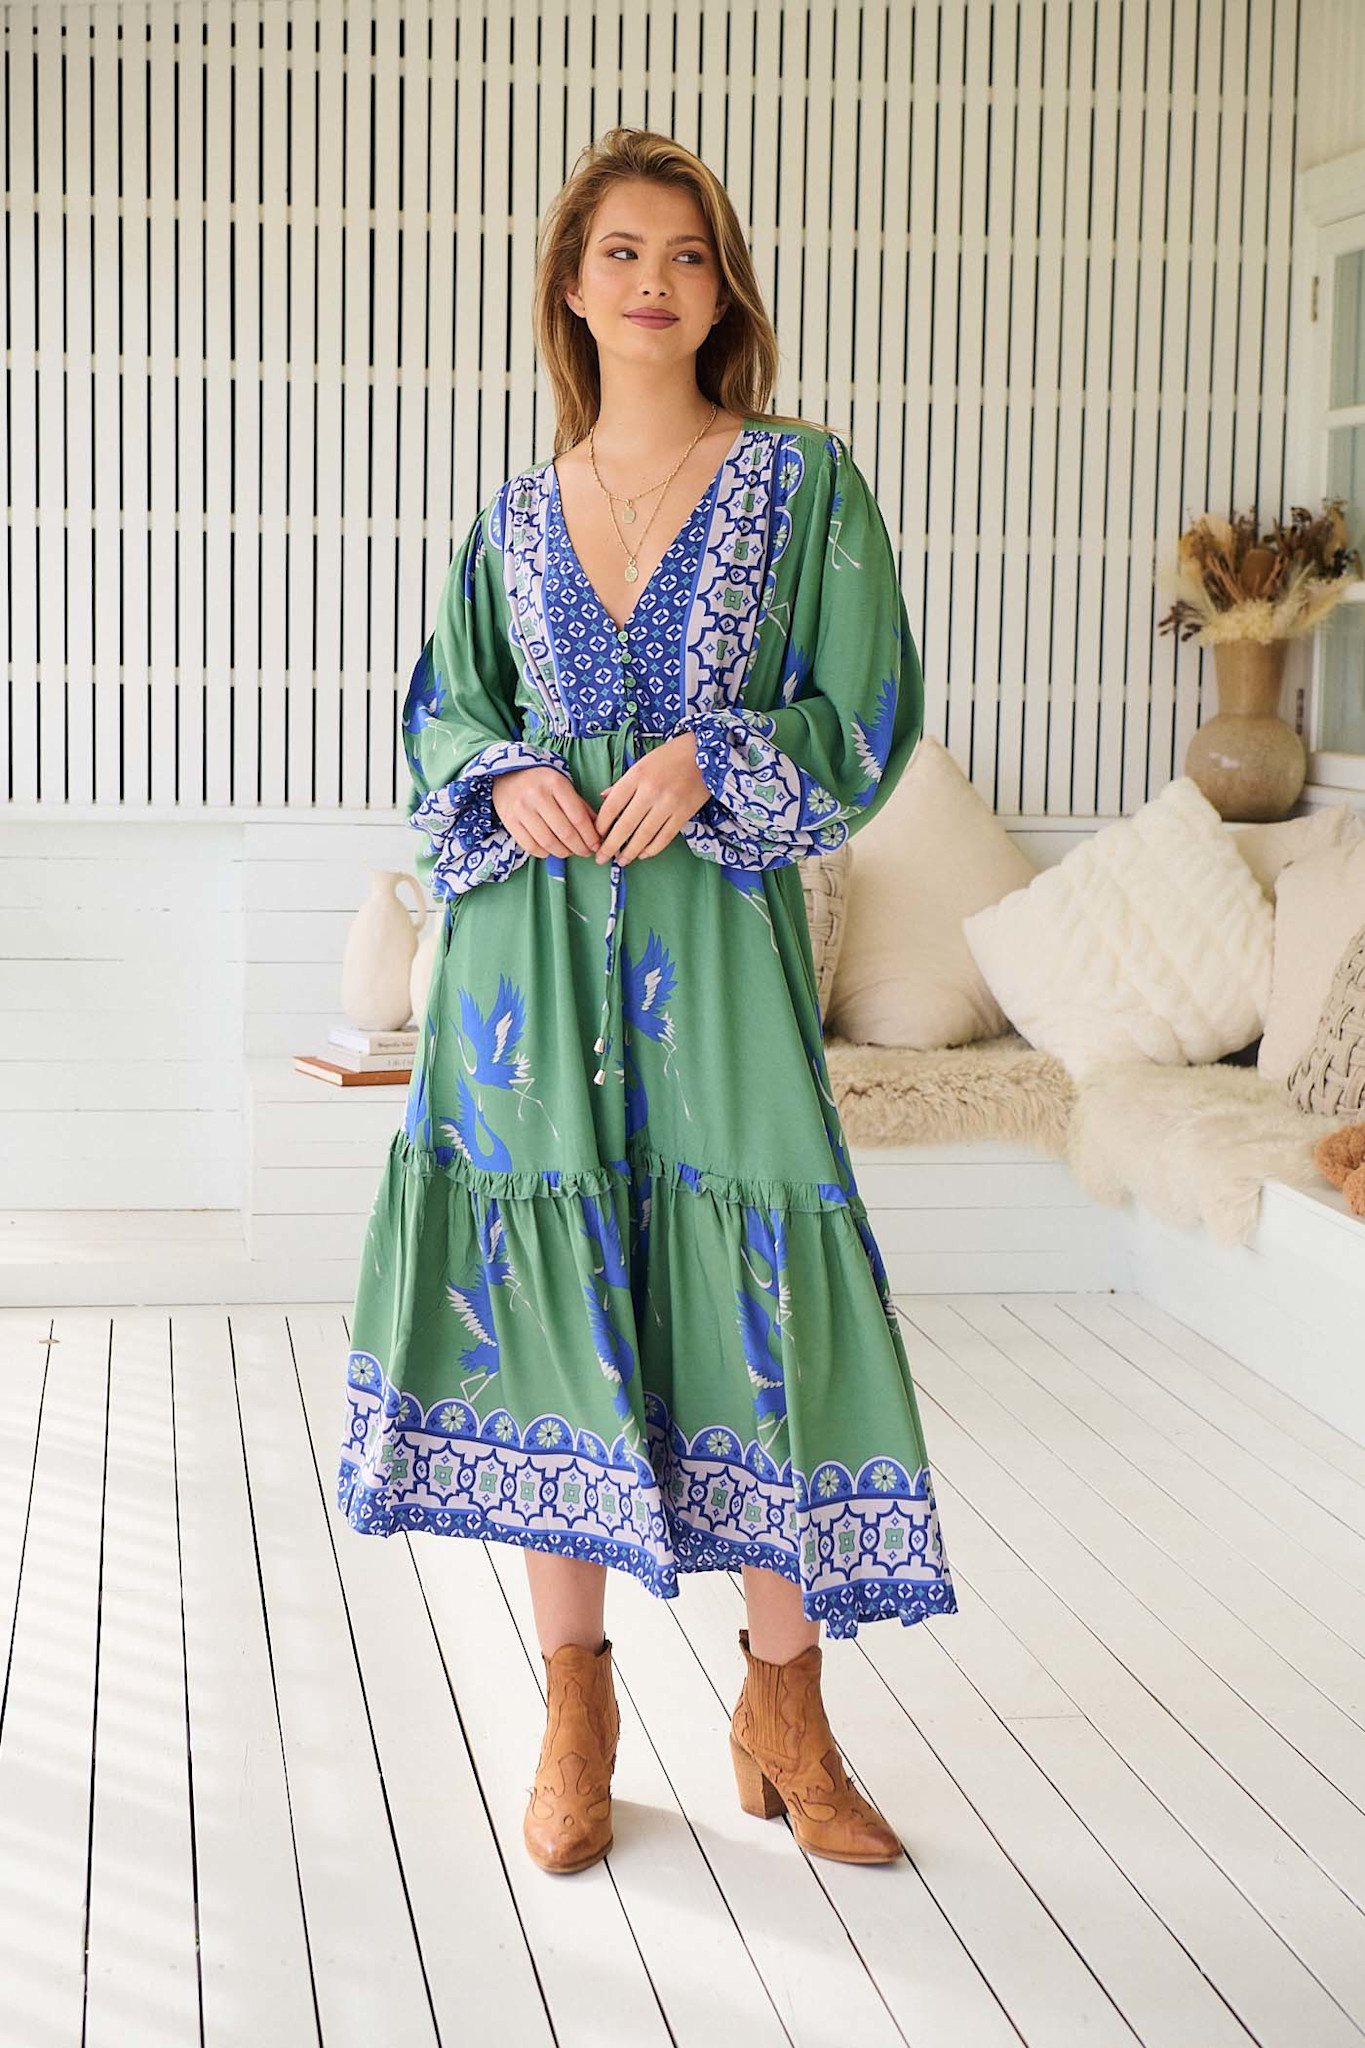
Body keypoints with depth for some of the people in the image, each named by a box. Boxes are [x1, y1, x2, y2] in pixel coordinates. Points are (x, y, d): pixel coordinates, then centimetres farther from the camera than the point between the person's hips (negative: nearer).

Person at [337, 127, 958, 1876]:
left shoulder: (803, 482, 4)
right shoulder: (517, 515, 12)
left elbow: (863, 714, 0)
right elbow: (445, 708, 17)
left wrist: (707, 764, -15)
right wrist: (508, 784, -5)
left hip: (718, 941, -2)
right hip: (534, 942, 3)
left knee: (757, 1297, -4)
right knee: (544, 1295, 2)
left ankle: (782, 1710, 14)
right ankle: (576, 1714, 16)